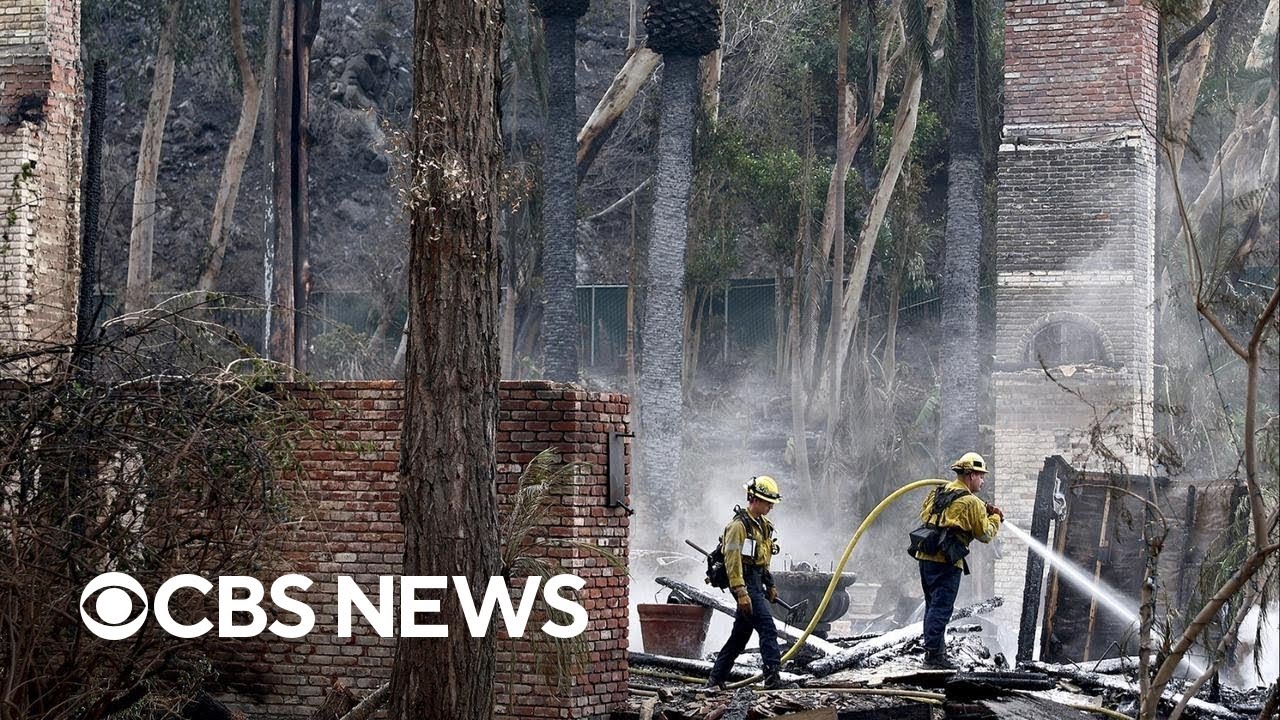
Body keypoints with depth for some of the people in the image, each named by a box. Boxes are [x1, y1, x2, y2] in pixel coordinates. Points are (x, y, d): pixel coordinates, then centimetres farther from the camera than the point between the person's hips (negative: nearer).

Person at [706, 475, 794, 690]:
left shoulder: (762, 525, 17)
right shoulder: (739, 525, -14)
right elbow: (732, 560, -19)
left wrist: (770, 585, 27)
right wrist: (741, 592, -24)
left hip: (756, 584, 10)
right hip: (746, 583, -10)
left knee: (740, 634, 12)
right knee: (767, 628, -18)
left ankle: (716, 680, 19)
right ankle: (772, 677, -23)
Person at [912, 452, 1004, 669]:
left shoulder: (937, 493, 14)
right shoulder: (971, 502, -7)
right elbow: (985, 534, -3)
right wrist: (995, 518, 18)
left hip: (926, 556, 8)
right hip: (946, 561, -8)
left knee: (933, 606, 15)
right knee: (941, 608, -7)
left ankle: (935, 651, 20)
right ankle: (933, 655, -10)